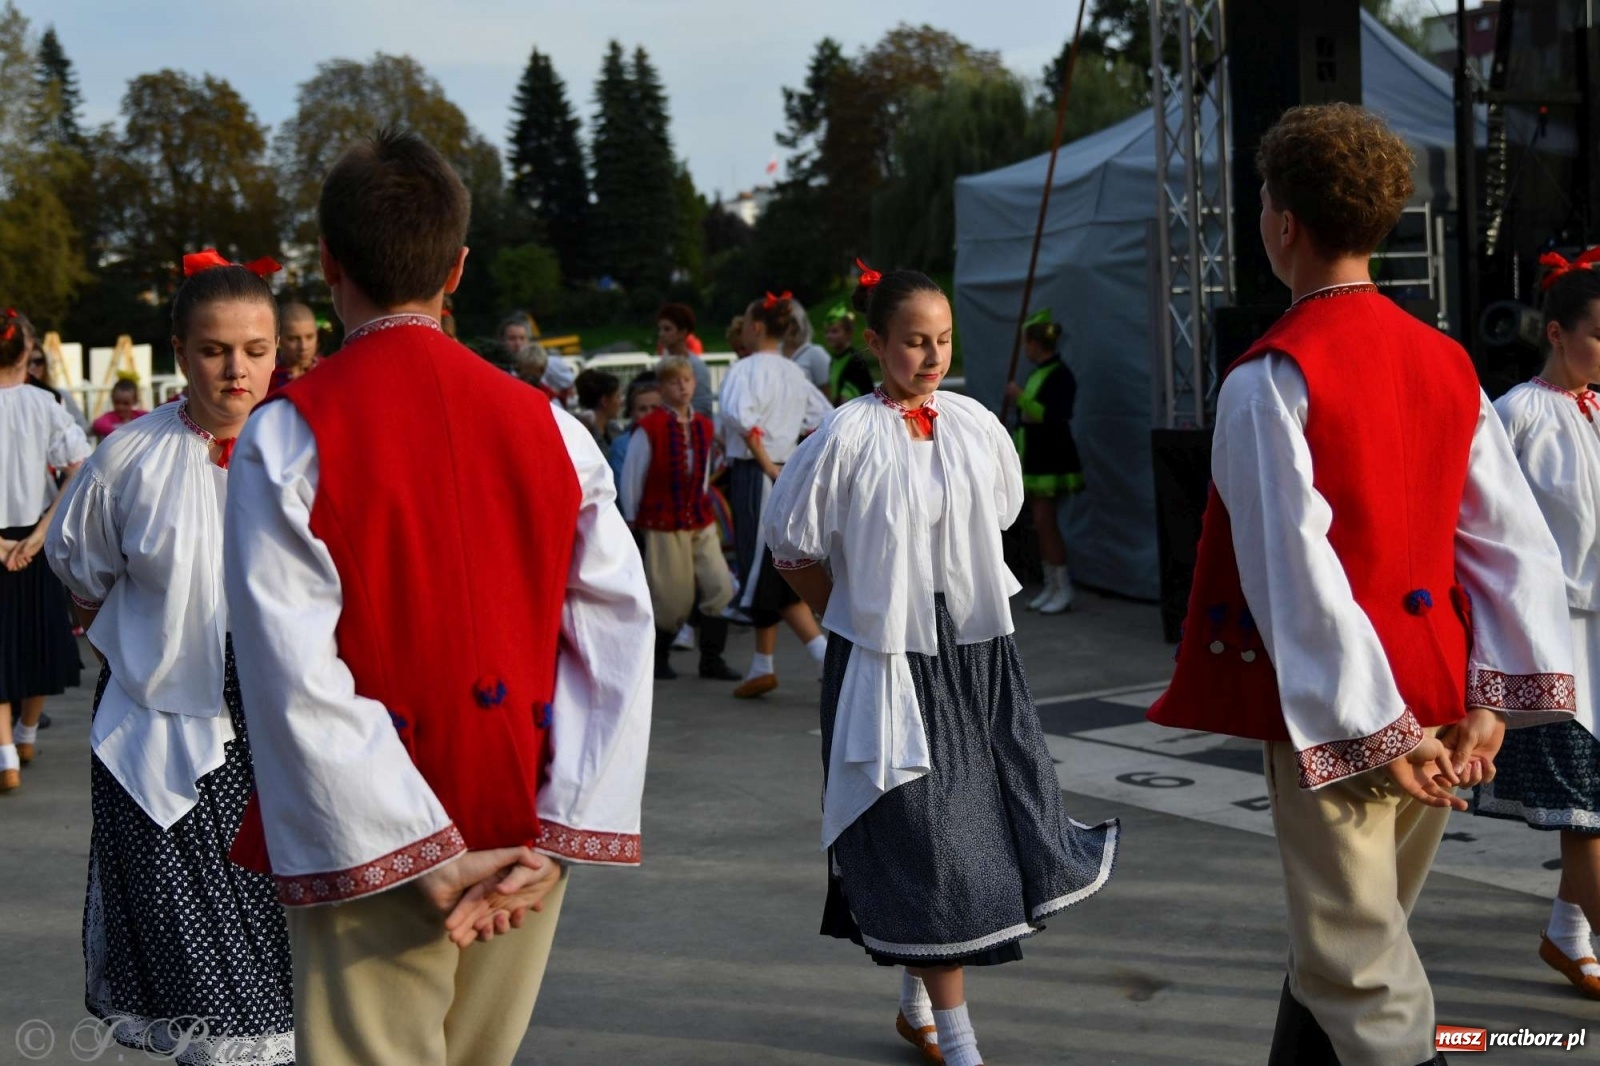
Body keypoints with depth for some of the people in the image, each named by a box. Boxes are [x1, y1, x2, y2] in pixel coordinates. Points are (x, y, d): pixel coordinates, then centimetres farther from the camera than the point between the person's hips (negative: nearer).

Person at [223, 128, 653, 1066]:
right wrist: (557, 839, -6)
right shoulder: (550, 429, 1)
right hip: (520, 845, 4)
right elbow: (619, 637, -4)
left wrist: (428, 862, -14)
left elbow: (296, 679, -16)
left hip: (374, 847, -4)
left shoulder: (288, 438, -10)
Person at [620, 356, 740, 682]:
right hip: (663, 525, -5)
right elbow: (631, 478, -5)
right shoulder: (648, 428, -10)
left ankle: (711, 660, 6)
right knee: (672, 600, -1)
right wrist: (632, 520, 0)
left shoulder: (704, 427, 7)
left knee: (720, 586, -6)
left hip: (701, 523, 5)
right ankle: (658, 658, 23)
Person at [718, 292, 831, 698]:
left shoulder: (747, 369, -12)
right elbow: (825, 418, 16)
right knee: (769, 571, 14)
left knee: (768, 574, -5)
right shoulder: (793, 372, 11)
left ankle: (828, 656, -14)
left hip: (754, 477, -8)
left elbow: (741, 416, -30)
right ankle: (762, 667, 20)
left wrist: (766, 463, -22)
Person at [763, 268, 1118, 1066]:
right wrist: (859, 617, 4)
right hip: (889, 663, -5)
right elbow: (792, 545, -3)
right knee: (925, 842, -1)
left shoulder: (975, 424, 2)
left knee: (992, 824, 9)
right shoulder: (848, 437, -12)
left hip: (976, 656, 5)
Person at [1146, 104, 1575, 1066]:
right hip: (1434, 702, 7)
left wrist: (1373, 728, -16)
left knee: (1360, 980, 3)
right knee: (1347, 939, 22)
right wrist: (1491, 700, 0)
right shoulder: (1446, 362, 5)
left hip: (1339, 719, -7)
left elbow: (1296, 570, -20)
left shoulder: (1271, 381, -15)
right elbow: (1517, 540, 2)